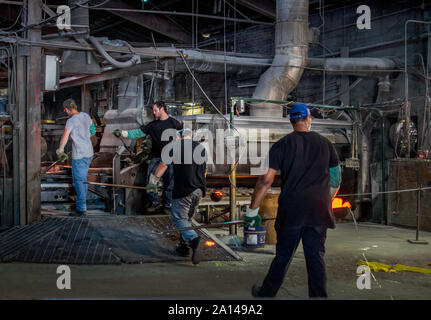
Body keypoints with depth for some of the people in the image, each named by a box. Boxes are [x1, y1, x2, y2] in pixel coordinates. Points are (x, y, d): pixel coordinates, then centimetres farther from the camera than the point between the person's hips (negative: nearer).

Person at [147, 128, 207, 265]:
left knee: (179, 218, -4)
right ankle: (184, 246, 18)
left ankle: (193, 239, -28)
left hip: (183, 190, -5)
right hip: (199, 190, 5)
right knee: (187, 218, 19)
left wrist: (153, 181, 8)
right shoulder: (201, 147, 14)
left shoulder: (175, 146, -2)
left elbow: (163, 164, -2)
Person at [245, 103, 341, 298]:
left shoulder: (282, 145, -2)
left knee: (283, 257, 8)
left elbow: (266, 180, -7)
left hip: (291, 211, -2)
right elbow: (336, 179, 14)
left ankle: (266, 294, 22)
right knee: (316, 258, 7)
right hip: (319, 212, 2)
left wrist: (252, 210, -2)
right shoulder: (325, 143, 7)